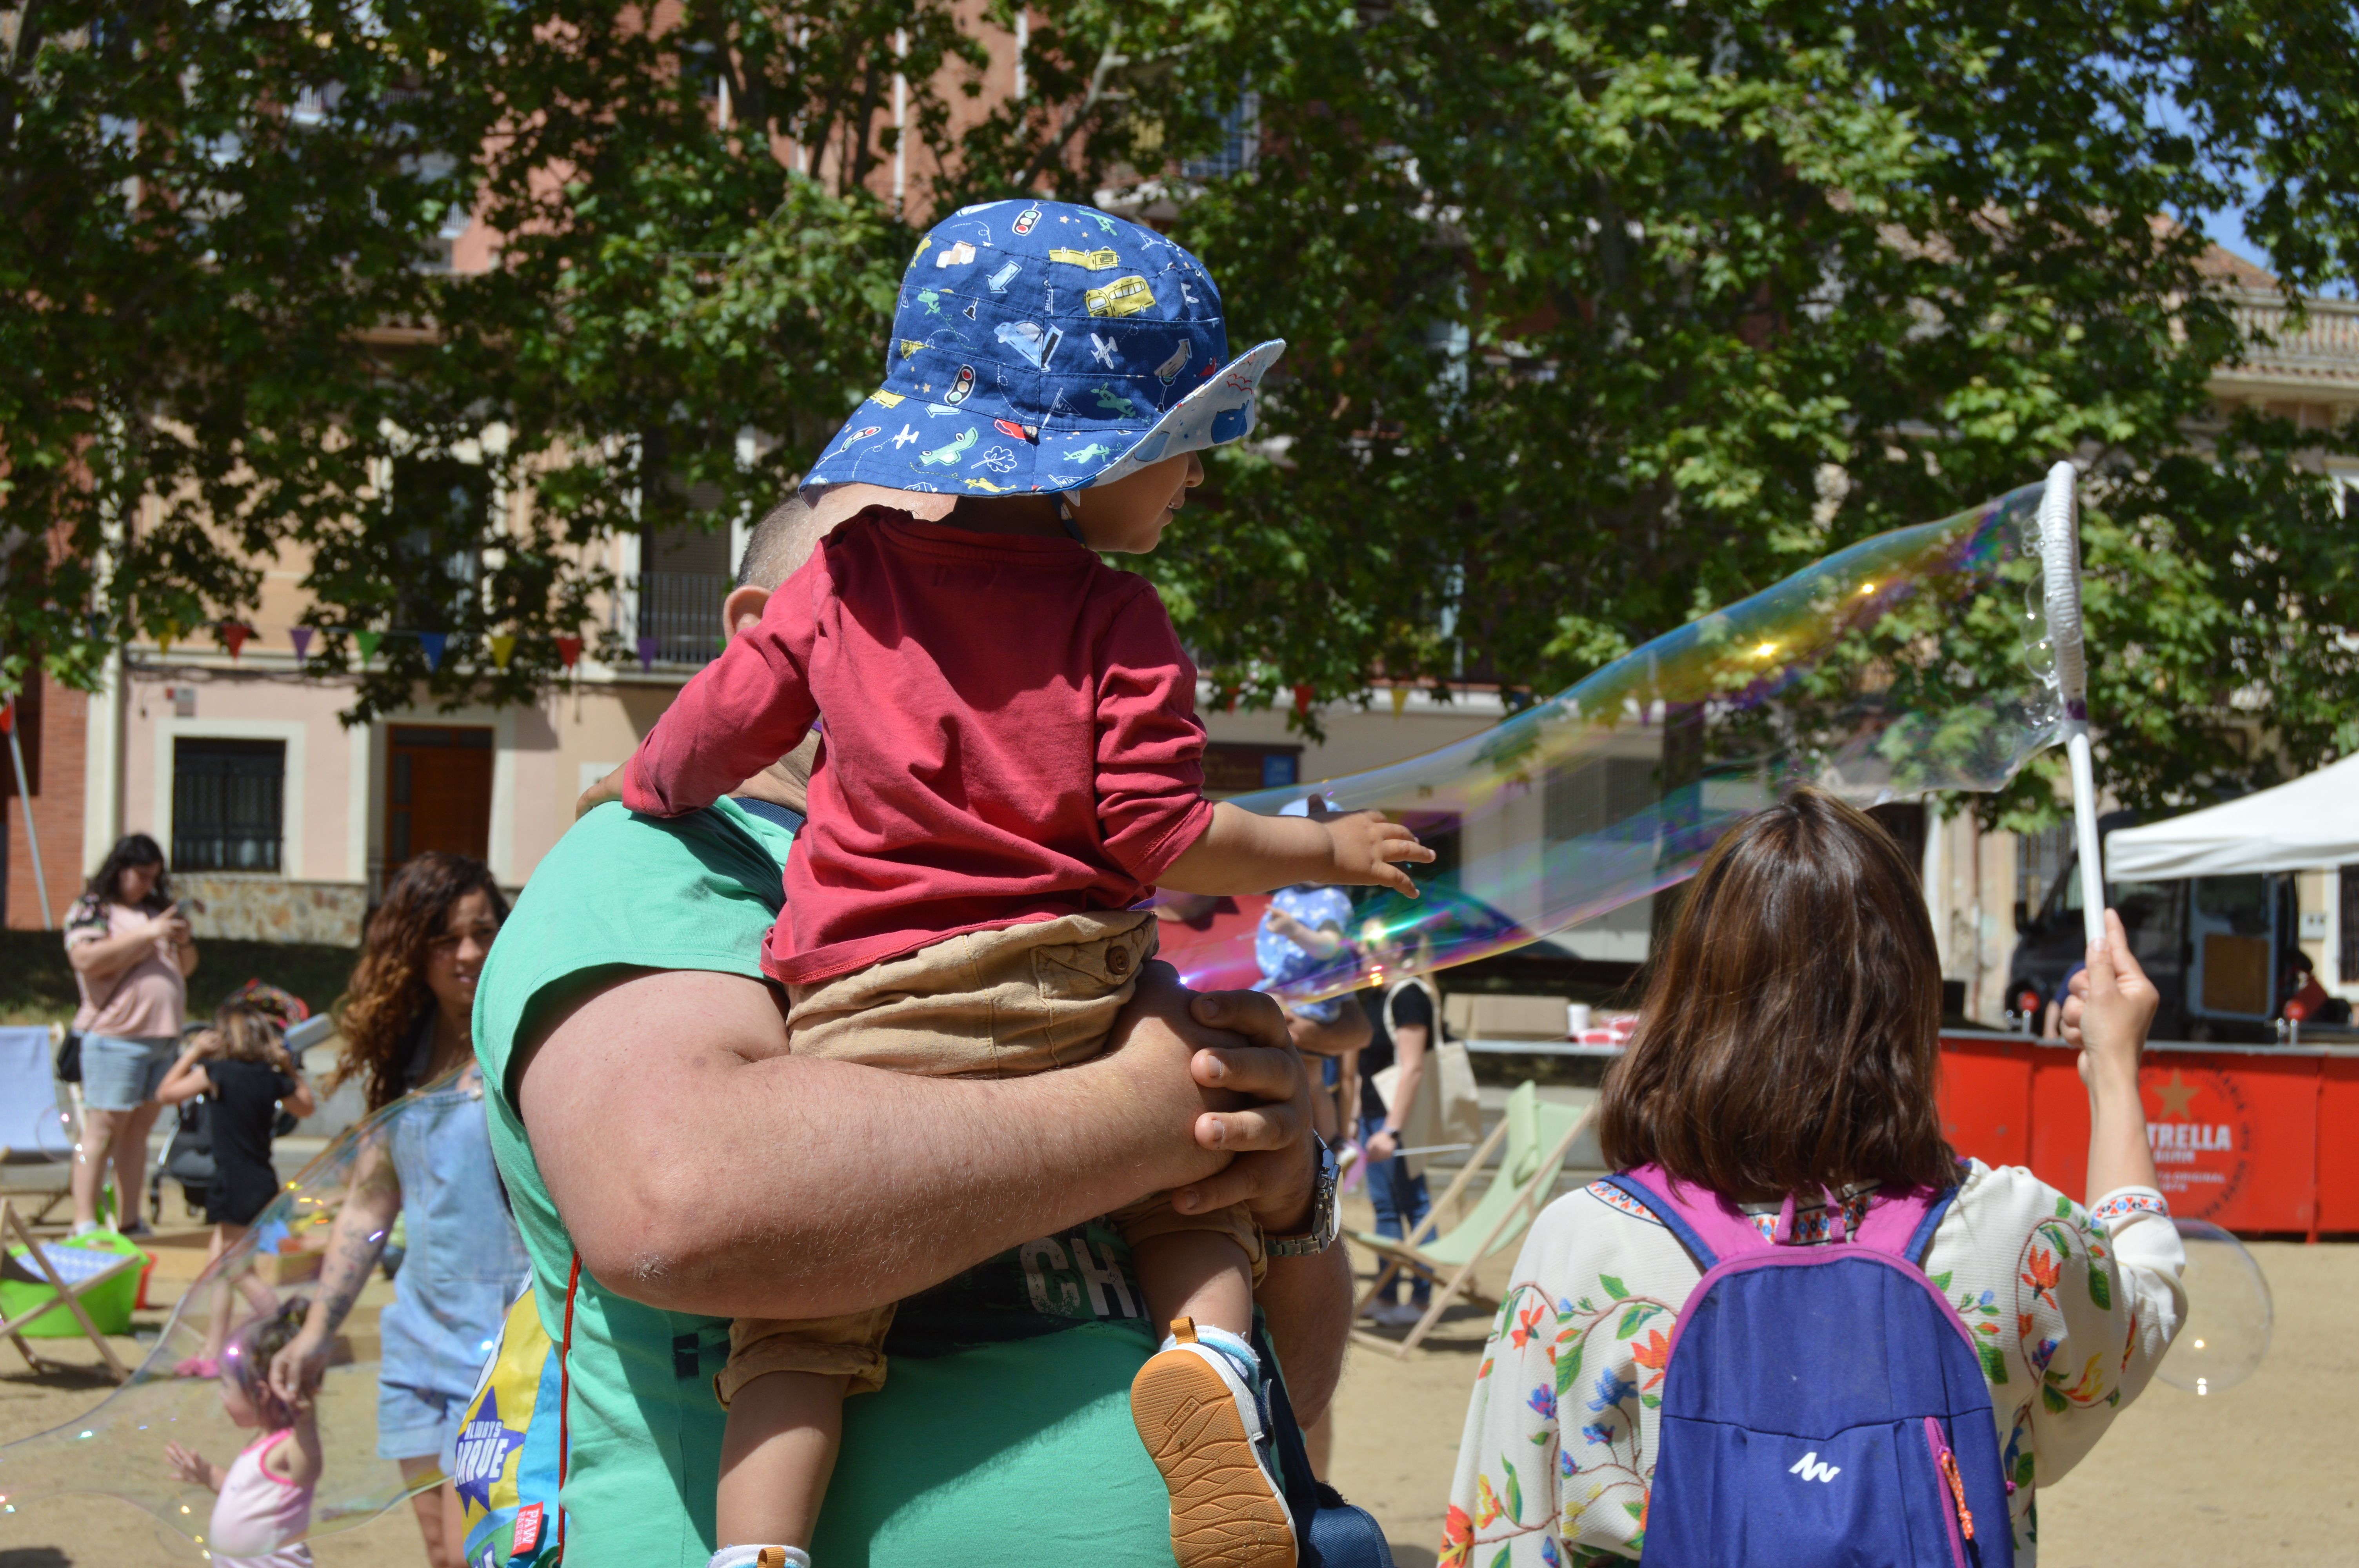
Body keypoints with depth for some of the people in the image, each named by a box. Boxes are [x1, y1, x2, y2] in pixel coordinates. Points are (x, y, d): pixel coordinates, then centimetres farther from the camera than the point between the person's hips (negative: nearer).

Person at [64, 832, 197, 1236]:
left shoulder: (158, 910, 18)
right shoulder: (92, 910, -1)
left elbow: (186, 967, 25)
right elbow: (86, 959, -17)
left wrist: (184, 942, 2)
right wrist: (146, 935, -18)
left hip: (163, 1035, 6)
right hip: (115, 1037, -6)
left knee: (140, 1128, 6)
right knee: (103, 1129, -7)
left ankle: (129, 1222, 8)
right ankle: (84, 1224, -6)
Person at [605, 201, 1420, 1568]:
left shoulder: (843, 579, 9)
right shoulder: (1116, 619, 0)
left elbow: (722, 725, 15)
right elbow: (1160, 837, -5)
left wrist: (643, 792, 37)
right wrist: (1326, 849, 9)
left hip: (865, 1008, 2)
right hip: (1066, 1005, -1)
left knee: (803, 1318, 2)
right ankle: (1211, 1353, -7)